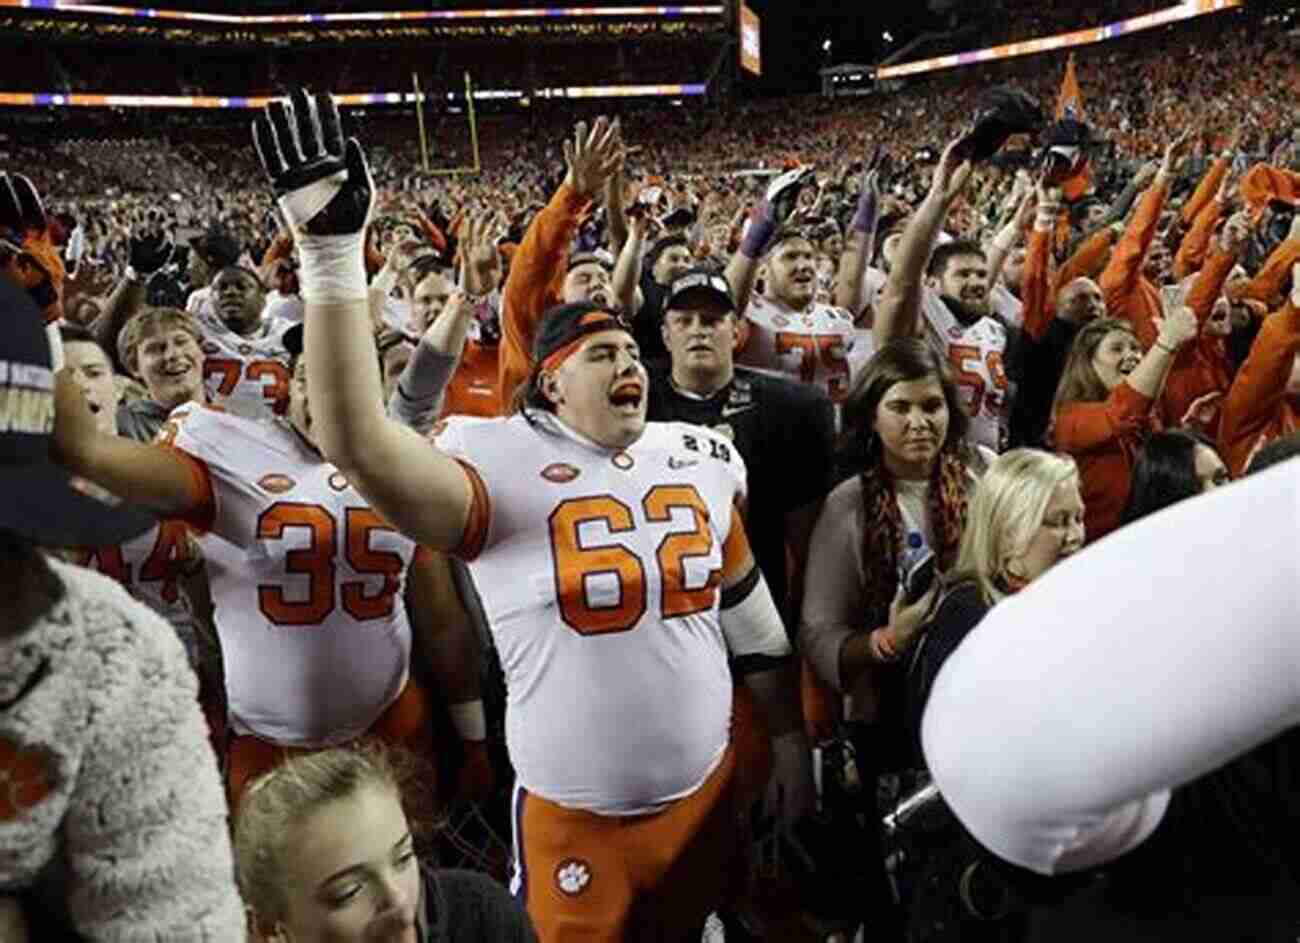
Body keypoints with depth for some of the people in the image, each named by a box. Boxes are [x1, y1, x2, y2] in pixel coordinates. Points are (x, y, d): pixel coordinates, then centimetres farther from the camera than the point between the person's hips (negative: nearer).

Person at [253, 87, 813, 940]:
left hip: (708, 790, 5)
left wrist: (791, 741, 12)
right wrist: (333, 257, -39)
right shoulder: (507, 464, -16)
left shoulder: (701, 457, 0)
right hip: (573, 819, -4)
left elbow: (750, 612, 8)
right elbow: (361, 445, -33)